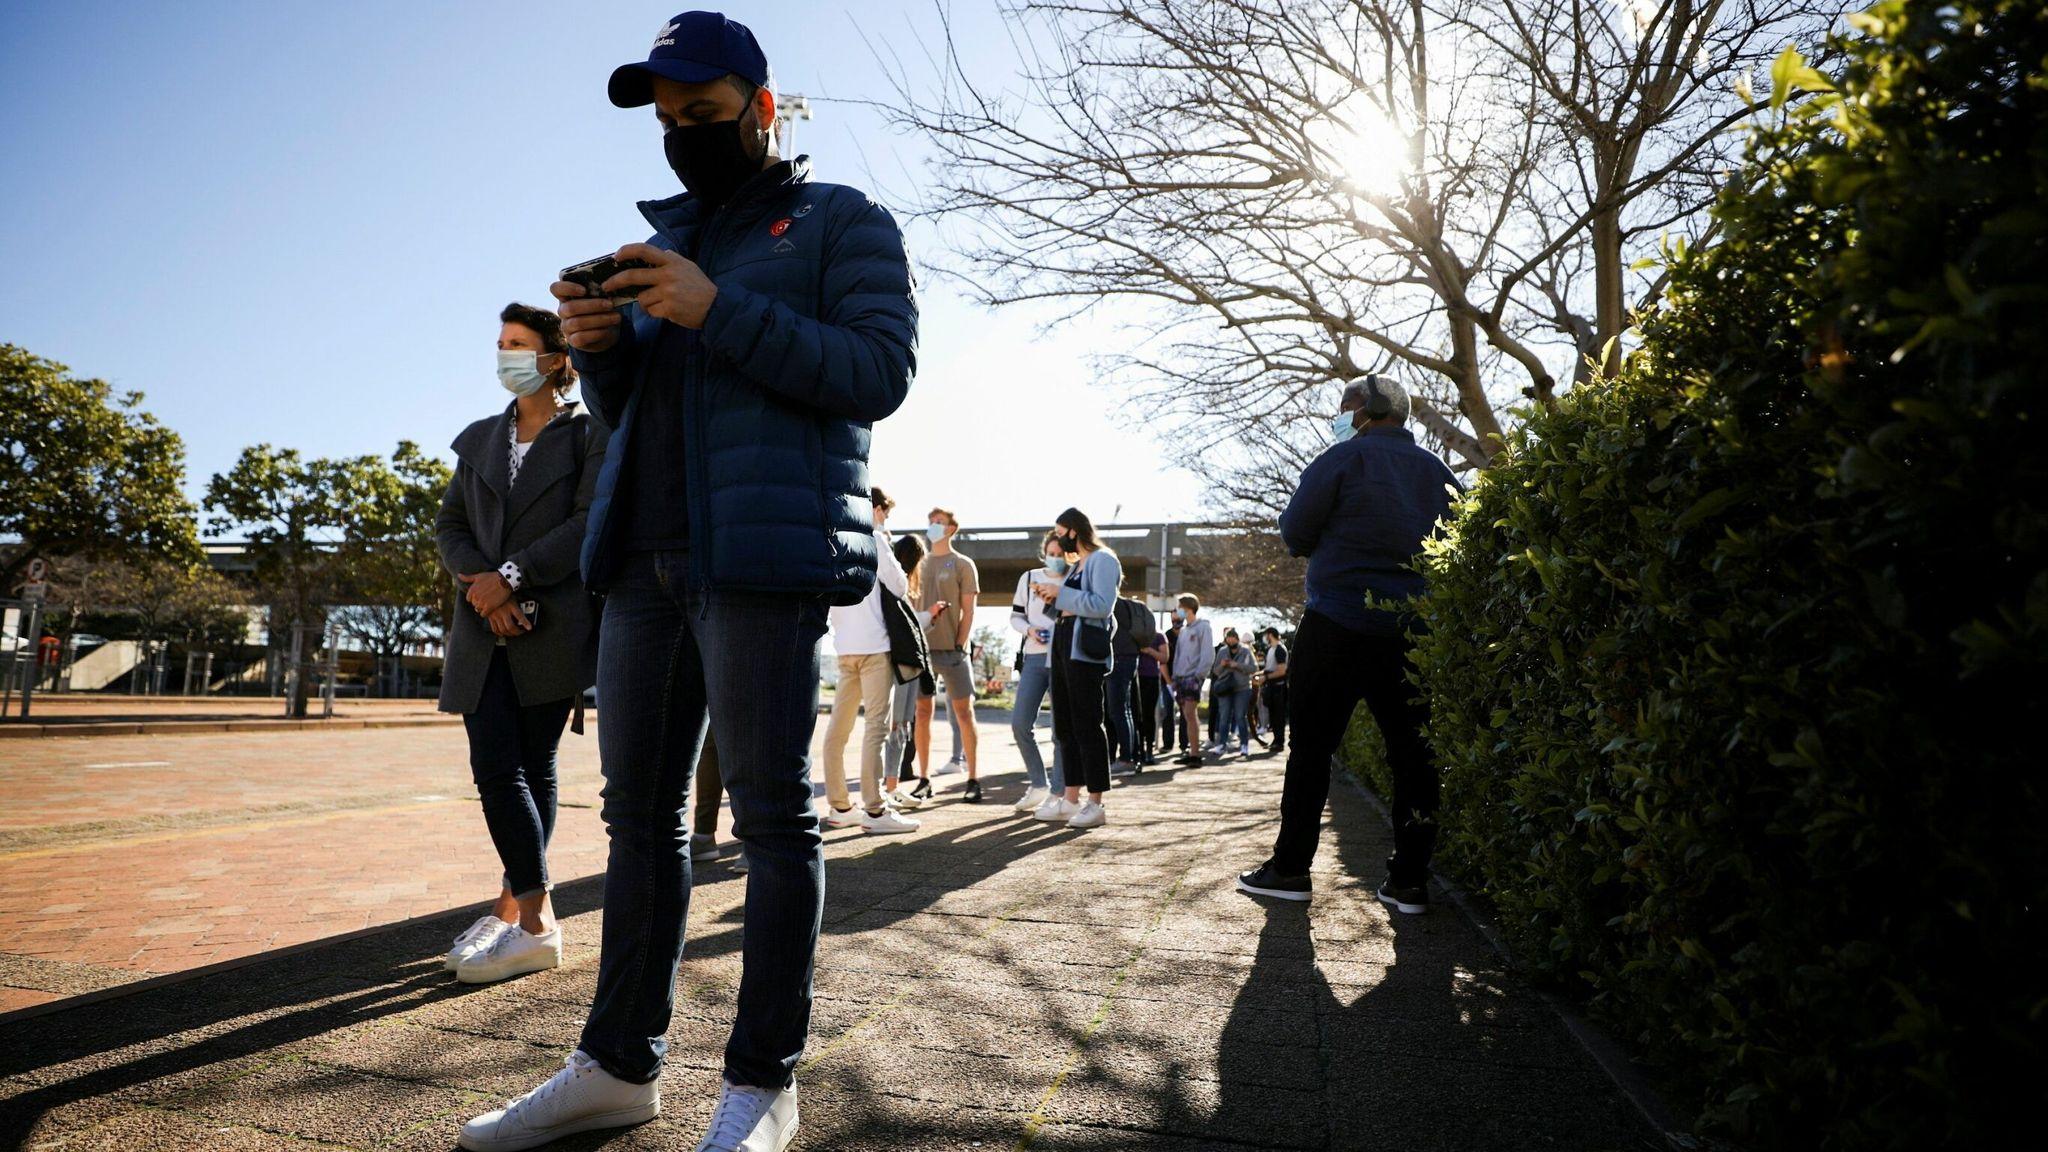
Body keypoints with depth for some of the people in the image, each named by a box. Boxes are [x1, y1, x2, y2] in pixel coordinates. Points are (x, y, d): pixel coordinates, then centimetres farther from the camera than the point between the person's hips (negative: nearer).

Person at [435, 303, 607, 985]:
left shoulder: (590, 435, 3)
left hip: (554, 625, -4)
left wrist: (512, 576, -15)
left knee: (534, 768, -1)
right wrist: (480, 583, -8)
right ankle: (531, 919, 5)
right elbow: (449, 526, 12)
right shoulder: (480, 439, 18)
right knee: (494, 767, -2)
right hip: (485, 629, 4)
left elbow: (591, 522, -9)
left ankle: (519, 914, 6)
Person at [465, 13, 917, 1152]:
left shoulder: (844, 223, 6)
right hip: (647, 553, 7)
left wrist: (720, 311, -15)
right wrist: (601, 345, 2)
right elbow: (627, 405, 24)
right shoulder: (668, 235, 25)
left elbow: (880, 372, -9)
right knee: (640, 808, 8)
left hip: (763, 551, -7)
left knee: (772, 812, -4)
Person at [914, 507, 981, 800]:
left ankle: (973, 779, 3)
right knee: (922, 714, 4)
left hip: (952, 649, -3)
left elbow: (968, 611, 0)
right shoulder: (920, 564, 13)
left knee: (964, 712, -1)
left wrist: (960, 646, -9)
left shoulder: (963, 565, 4)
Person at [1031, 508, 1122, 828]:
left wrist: (1061, 593, -15)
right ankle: (1071, 799, 17)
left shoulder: (1103, 560, -6)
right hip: (1062, 645, 10)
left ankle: (1095, 803, -4)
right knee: (1064, 725, 10)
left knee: (1087, 723, -8)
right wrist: (1051, 597, 9)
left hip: (1085, 649, -10)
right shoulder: (1075, 564, 22)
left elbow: (1101, 605, -18)